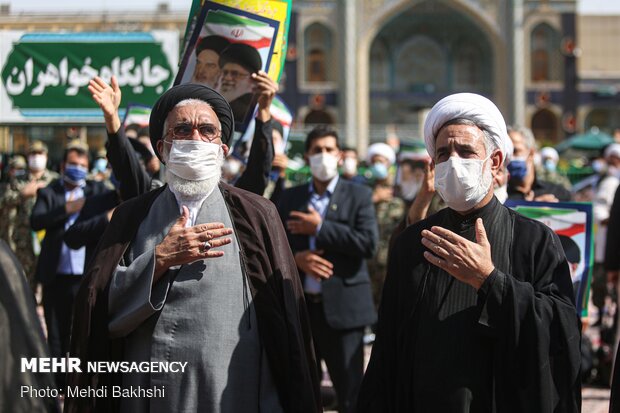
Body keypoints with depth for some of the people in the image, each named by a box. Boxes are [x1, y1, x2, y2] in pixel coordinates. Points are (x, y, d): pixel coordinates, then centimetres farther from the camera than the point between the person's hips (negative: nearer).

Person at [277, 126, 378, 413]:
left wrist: (321, 228, -13)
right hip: (301, 306, 3)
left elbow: (368, 243, -11)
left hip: (342, 306, -3)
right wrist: (296, 258, -11)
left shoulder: (358, 196, 2)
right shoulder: (290, 198, 12)